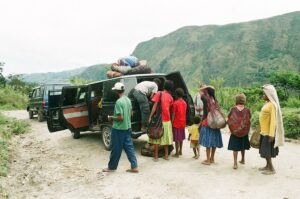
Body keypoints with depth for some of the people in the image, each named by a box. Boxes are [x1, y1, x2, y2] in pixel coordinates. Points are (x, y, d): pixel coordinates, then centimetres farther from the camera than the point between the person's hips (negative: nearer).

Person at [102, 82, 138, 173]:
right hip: (127, 127, 8)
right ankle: (134, 167, 12)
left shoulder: (119, 102, -20)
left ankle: (111, 167, 20)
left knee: (116, 149, 5)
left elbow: (120, 117, -22)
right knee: (129, 147, 11)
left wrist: (112, 118, -6)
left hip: (118, 129, -8)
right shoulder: (128, 100, 7)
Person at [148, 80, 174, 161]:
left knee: (156, 138, 4)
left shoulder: (158, 94, -7)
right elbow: (169, 108, 6)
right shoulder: (170, 97, 5)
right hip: (167, 120, 3)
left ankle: (156, 156, 7)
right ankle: (166, 155, 21)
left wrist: (150, 117, -11)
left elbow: (154, 106, -13)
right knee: (166, 138, 14)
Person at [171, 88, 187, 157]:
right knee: (181, 138, 17)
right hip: (183, 123, 7)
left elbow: (173, 114, -14)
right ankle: (180, 151, 28)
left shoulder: (175, 103, -15)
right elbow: (184, 113, 11)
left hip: (176, 123, -7)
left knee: (177, 139, 0)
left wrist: (171, 123, -8)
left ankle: (177, 153, 5)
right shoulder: (184, 103, 4)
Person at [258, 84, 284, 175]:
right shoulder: (266, 103, 9)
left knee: (267, 150, 0)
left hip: (268, 132, -9)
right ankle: (267, 166, 27)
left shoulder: (272, 104, -18)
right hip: (264, 131, 9)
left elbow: (273, 120, -21)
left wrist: (271, 134, -23)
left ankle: (272, 169, 11)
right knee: (265, 150, 15)